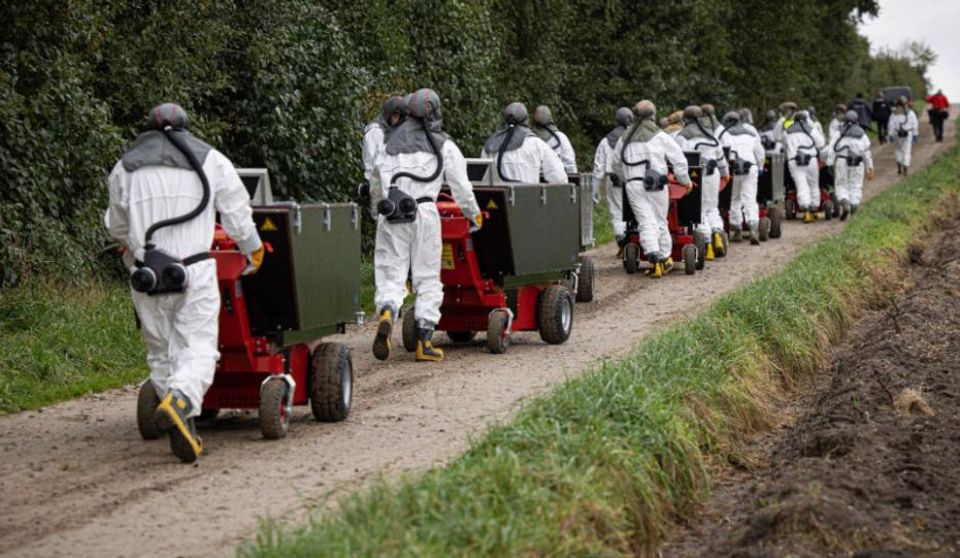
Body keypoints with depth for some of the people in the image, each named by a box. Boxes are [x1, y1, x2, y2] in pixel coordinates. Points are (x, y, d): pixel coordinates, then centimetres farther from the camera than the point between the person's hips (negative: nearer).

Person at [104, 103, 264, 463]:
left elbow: (117, 226, 20)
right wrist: (253, 251, 29)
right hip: (195, 270, -2)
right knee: (199, 348, -3)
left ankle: (183, 431, 8)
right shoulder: (211, 160, 7)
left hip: (146, 271, 2)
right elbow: (237, 213, 12)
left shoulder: (124, 168, 12)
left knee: (162, 353, 11)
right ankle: (179, 401, -31)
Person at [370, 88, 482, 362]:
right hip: (423, 214, -2)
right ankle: (424, 340, 2)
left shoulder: (389, 146, 19)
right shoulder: (444, 146, 9)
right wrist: (474, 216, 25)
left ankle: (386, 314, -28)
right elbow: (461, 187, 10)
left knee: (390, 276, 2)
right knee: (427, 278, 5)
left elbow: (375, 189, 25)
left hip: (390, 216, 2)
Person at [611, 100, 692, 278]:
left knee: (646, 223, -3)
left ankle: (654, 260, -18)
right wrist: (685, 180, 15)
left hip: (633, 185, 2)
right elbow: (679, 159, 2)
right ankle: (665, 258, 17)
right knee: (660, 221, 11)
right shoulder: (660, 136, 2)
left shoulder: (625, 138, 13)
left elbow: (616, 164, 24)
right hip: (656, 184, -2)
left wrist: (625, 179, 41)